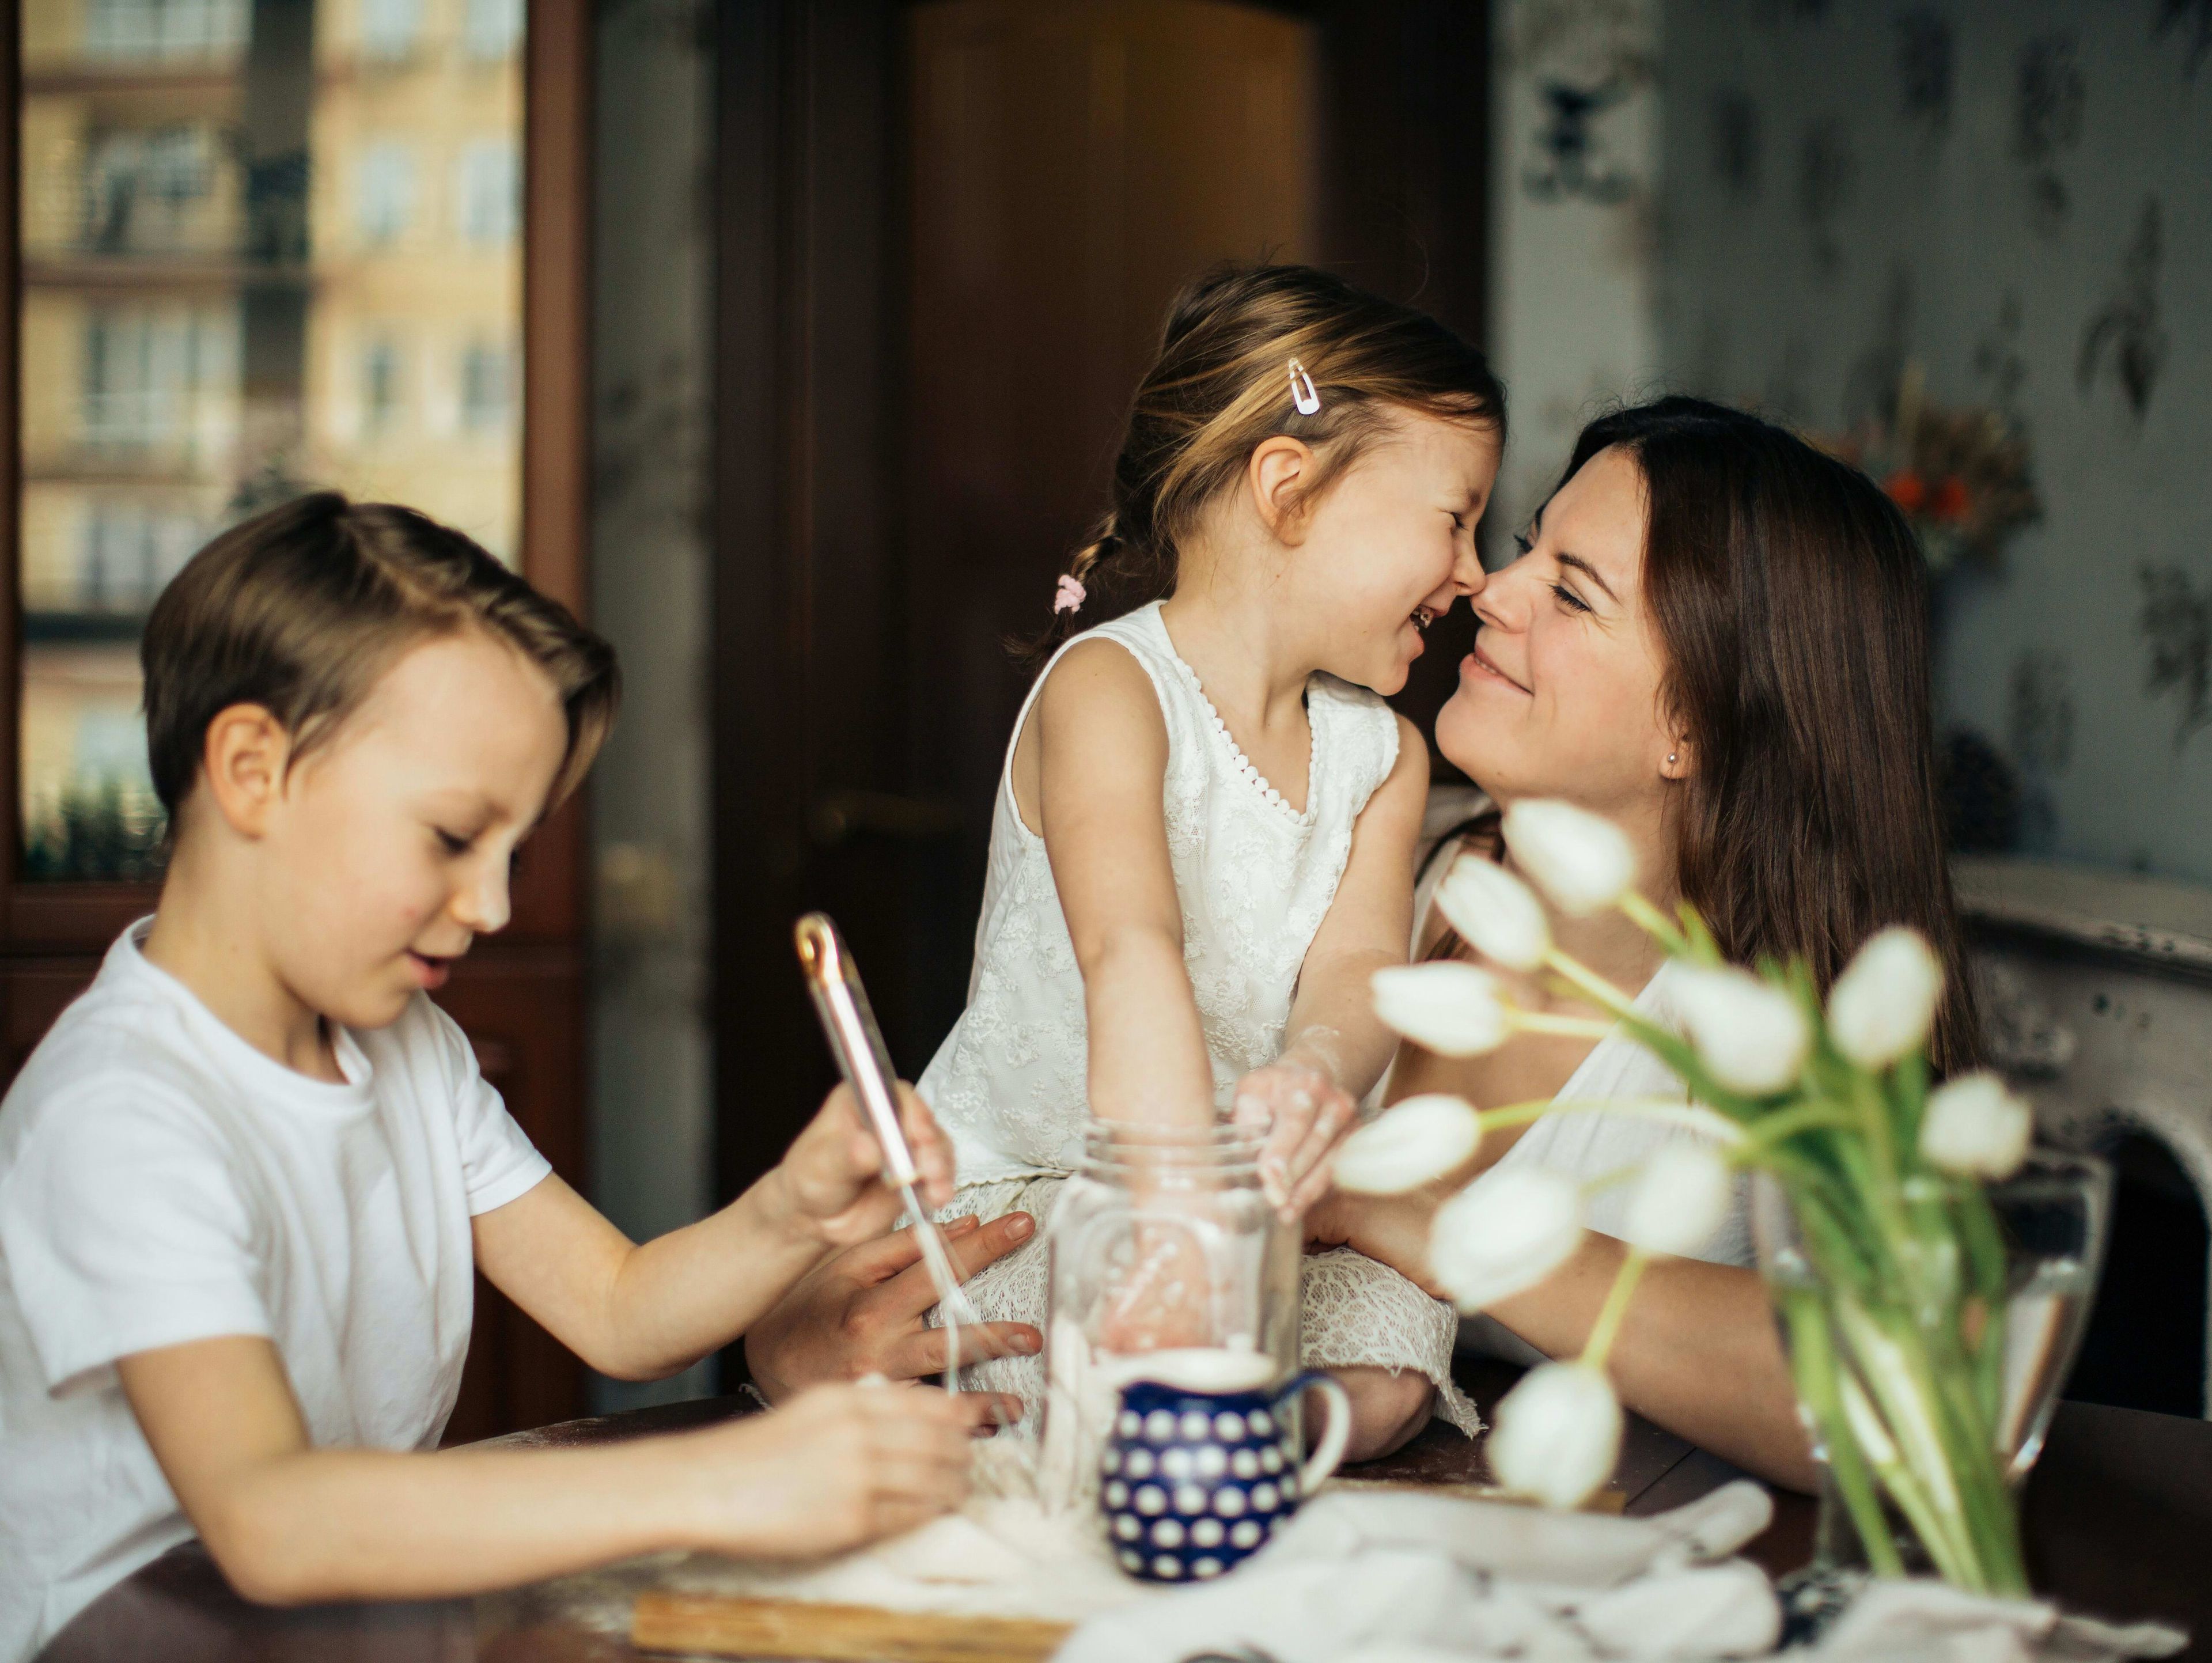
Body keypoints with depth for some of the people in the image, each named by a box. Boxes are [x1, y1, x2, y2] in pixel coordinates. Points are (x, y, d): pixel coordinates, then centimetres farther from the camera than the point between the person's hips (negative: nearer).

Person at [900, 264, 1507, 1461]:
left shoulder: (1381, 756, 6)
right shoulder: (1109, 688, -18)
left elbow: (1355, 967, -13)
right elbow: (1130, 951, -35)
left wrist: (1318, 1071, -41)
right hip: (1009, 1201, -6)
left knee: (1389, 1379, -23)